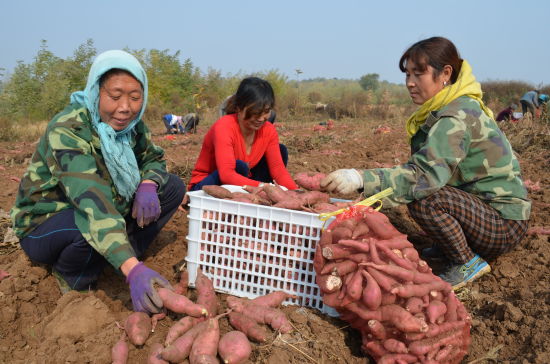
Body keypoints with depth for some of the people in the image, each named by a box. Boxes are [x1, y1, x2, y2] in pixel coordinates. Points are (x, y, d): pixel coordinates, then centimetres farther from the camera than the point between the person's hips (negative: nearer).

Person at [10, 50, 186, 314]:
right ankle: (71, 278, -6)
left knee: (173, 187, -6)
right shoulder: (66, 131, -30)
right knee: (94, 226, -39)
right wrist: (132, 269, -55)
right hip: (45, 224, -6)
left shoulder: (131, 124, -9)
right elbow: (91, 199, -43)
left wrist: (148, 185, -23)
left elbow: (153, 158, 4)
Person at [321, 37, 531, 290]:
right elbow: (427, 167, 5)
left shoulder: (457, 117, -23)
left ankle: (467, 263, -6)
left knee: (423, 198, -29)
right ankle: (448, 245, 19)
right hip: (483, 206, 9)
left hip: (504, 225, -9)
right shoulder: (458, 108, 7)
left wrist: (361, 179, -43)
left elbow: (427, 174, -35)